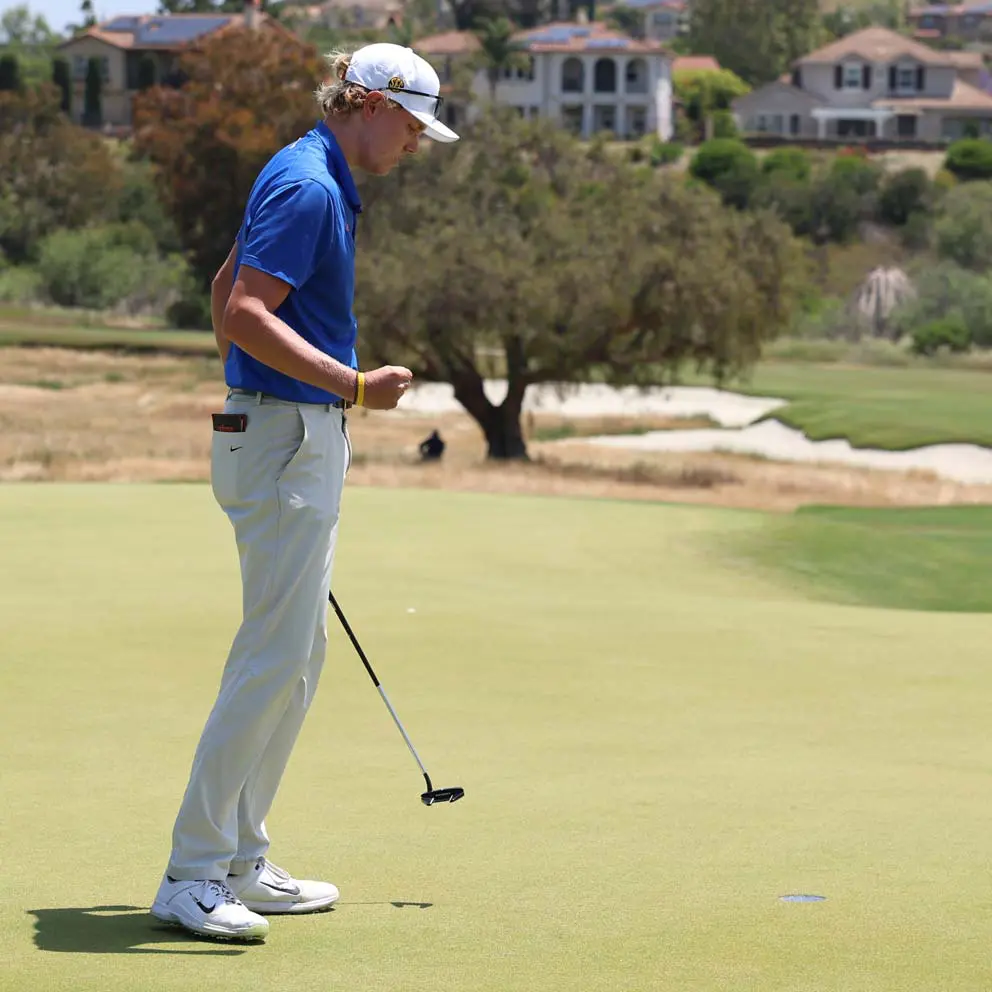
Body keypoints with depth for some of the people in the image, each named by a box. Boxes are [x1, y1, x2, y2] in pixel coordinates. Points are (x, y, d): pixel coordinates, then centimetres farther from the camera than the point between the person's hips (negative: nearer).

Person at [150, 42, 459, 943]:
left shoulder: (307, 179, 16)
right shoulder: (309, 186, -16)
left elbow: (227, 289, 26)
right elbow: (245, 313, -23)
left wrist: (255, 402, 30)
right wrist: (354, 385, -26)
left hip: (295, 437, 11)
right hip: (290, 439, -11)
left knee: (296, 656, 12)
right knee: (276, 657, -11)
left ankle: (238, 864, 15)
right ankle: (193, 875, -9)